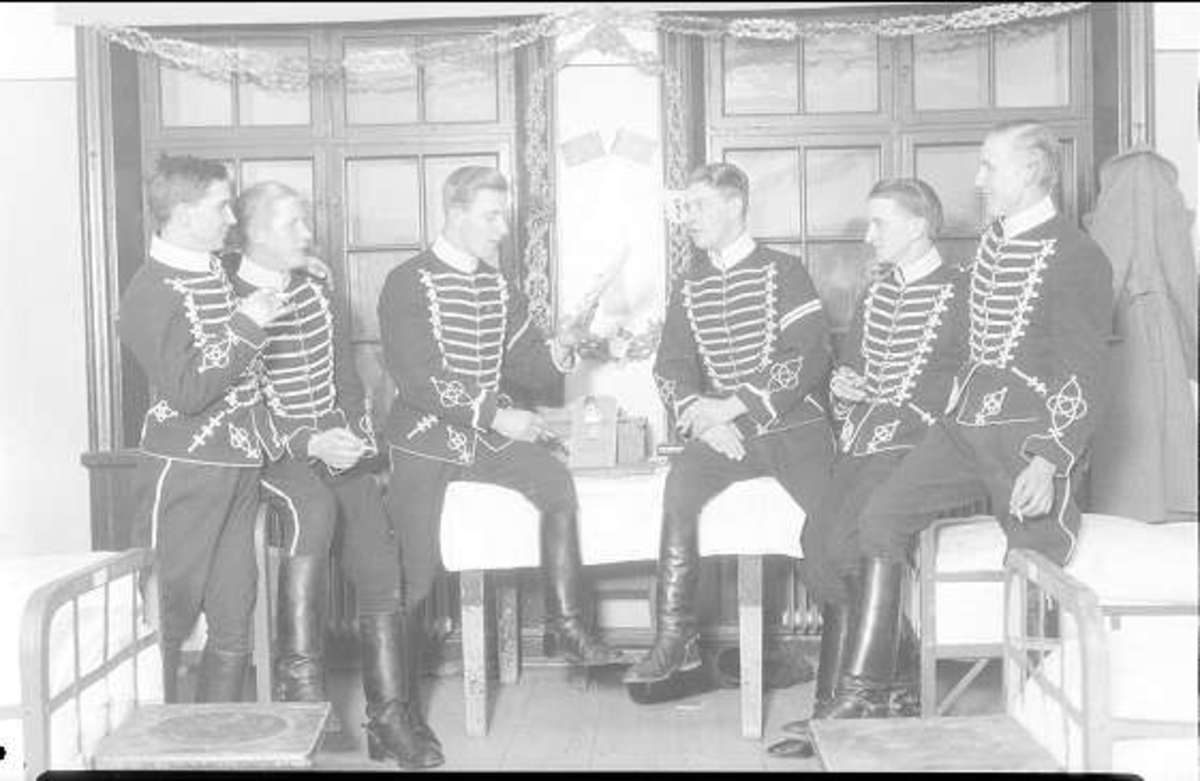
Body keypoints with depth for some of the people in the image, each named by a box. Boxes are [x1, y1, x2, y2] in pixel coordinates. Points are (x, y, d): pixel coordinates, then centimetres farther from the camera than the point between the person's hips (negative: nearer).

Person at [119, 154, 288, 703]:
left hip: (238, 469, 8)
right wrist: (247, 327, -17)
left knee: (234, 622, 10)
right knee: (170, 620, 0)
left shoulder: (220, 273, 13)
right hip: (185, 471, -8)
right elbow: (186, 392, -19)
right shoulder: (151, 292, -11)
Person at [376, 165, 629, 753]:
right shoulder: (410, 284, -8)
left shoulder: (499, 287, 11)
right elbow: (417, 379, -18)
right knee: (416, 573, -8)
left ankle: (567, 622, -9)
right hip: (424, 441, -5)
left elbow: (526, 369, 13)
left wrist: (558, 351, -10)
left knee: (556, 481, -20)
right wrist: (496, 415, -23)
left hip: (489, 437, 5)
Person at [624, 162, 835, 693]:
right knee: (682, 480, -26)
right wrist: (700, 420, -9)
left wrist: (735, 405, -15)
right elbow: (670, 368, 12)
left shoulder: (783, 272, 4)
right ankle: (675, 641, -21)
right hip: (722, 431, 3)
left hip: (793, 424, -3)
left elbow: (811, 357, -7)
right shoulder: (690, 288, 17)